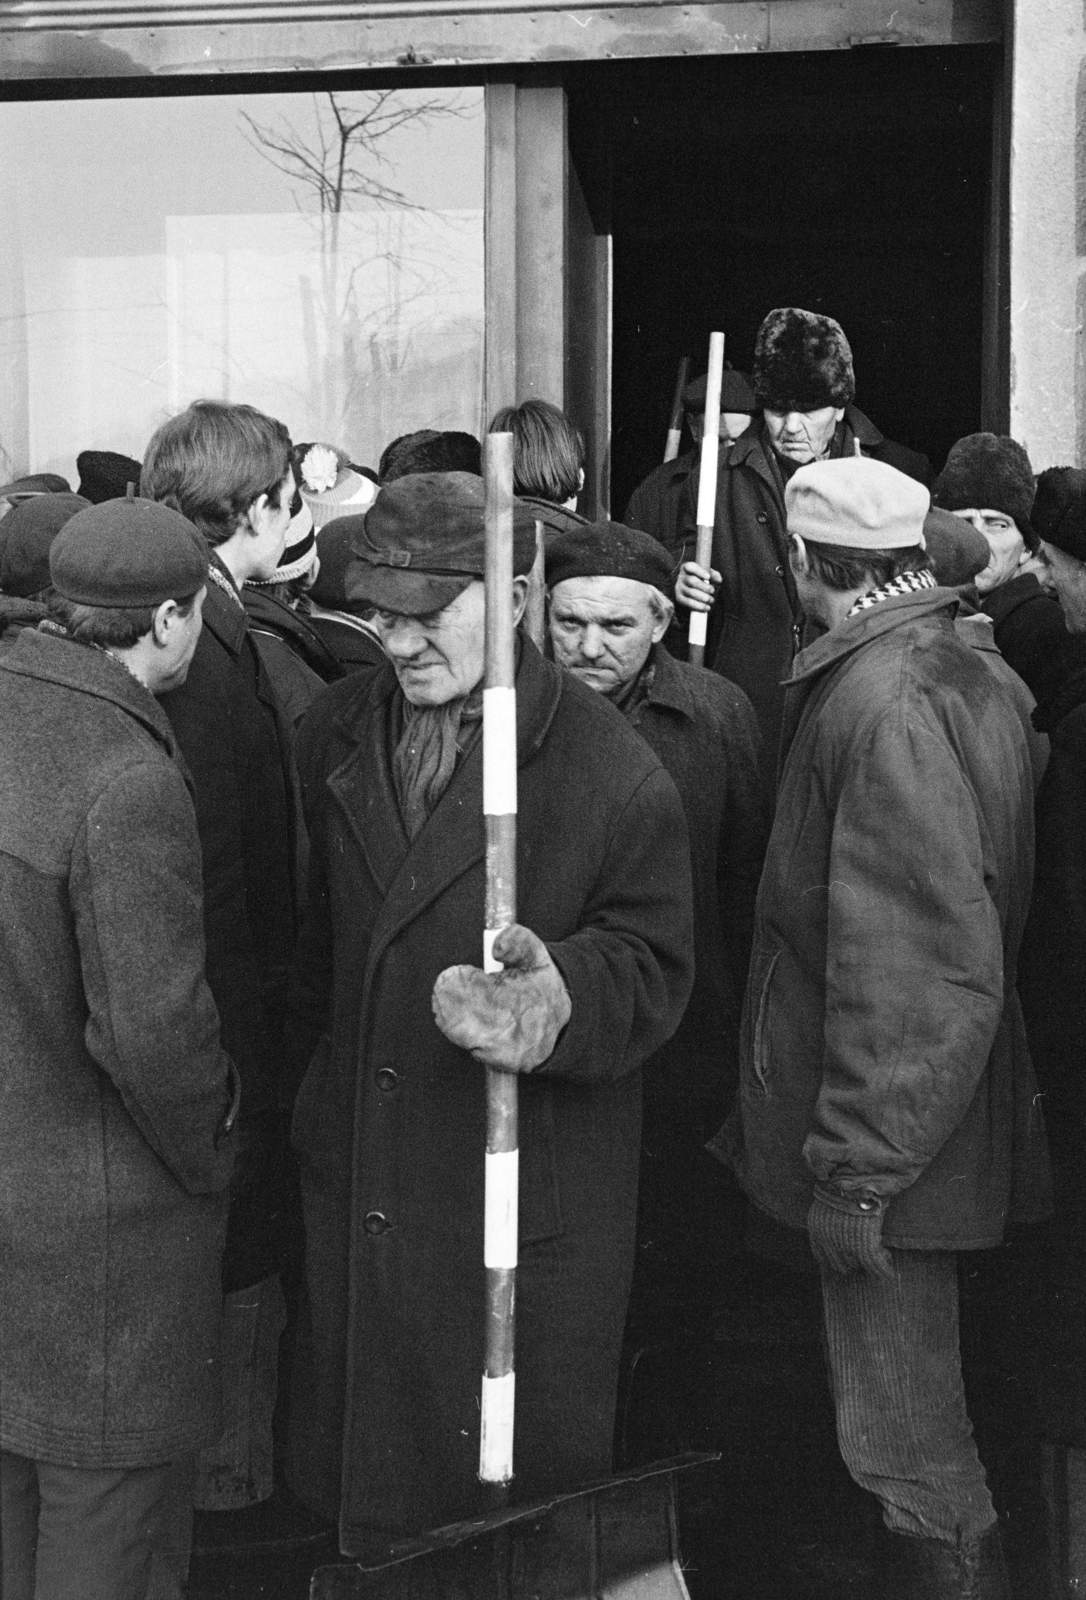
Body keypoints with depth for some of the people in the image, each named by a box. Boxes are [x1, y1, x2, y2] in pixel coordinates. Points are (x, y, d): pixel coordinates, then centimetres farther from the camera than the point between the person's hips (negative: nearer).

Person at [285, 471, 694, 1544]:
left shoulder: (610, 769, -15)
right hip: (355, 1167, 5)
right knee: (357, 1466, 19)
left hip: (528, 1200, -5)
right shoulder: (334, 734, 4)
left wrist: (562, 986, -33)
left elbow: (652, 968, -12)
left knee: (522, 1481, 8)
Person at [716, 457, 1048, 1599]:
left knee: (907, 1443, 4)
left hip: (884, 1129, -10)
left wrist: (855, 1167, -21)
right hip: (931, 1120, 10)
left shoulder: (885, 702, -22)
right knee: (912, 1421, 23)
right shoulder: (956, 672, 9)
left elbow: (924, 964, -26)